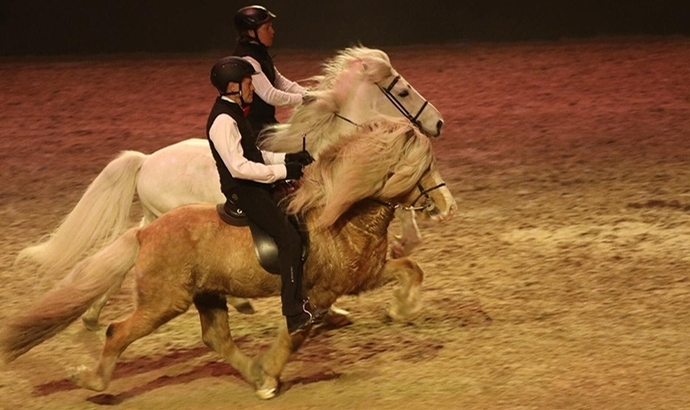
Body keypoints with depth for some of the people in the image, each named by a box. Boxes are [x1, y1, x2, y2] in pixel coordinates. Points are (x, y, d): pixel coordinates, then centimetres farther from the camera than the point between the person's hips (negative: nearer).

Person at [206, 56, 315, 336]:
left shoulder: (233, 113, 13)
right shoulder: (223, 120, -19)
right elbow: (240, 167, -26)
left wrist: (287, 158, 6)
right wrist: (284, 171, -22)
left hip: (254, 187, 11)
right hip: (243, 192, -11)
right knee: (289, 236, -18)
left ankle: (301, 298, 21)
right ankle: (294, 316, -18)